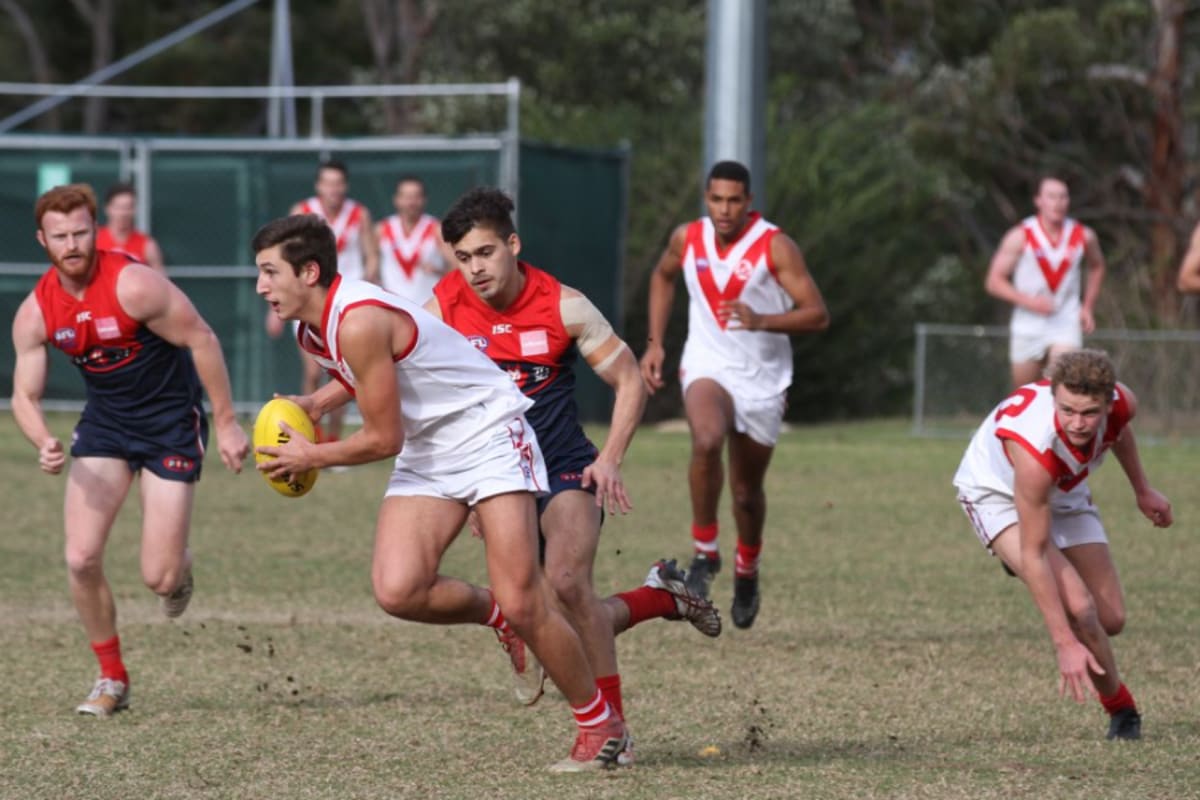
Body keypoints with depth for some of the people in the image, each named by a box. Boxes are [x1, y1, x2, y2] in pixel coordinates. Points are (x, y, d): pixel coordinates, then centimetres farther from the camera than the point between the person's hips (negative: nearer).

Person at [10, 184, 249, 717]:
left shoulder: (132, 284, -23)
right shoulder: (35, 313, -8)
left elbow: (202, 341, -16)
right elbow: (24, 396, -3)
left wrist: (226, 423, -14)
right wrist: (44, 443, -25)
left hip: (171, 423, -4)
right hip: (104, 423, 4)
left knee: (158, 578, -10)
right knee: (81, 558, -12)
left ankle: (180, 567, 31)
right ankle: (111, 678, 7)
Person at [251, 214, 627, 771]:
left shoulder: (358, 323, -26)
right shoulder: (311, 326, 3)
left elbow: (384, 439, -20)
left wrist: (311, 457, -6)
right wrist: (317, 402, 8)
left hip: (488, 437, -8)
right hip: (426, 453, 8)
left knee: (522, 603, -12)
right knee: (396, 591, -16)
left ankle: (599, 725, 5)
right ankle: (494, 615, 13)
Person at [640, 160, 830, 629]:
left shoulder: (775, 246, -14)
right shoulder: (688, 239, -2)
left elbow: (818, 315, -18)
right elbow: (663, 277, 21)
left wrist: (760, 321, -34)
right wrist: (654, 343, 13)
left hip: (763, 379, -1)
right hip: (707, 366, 1)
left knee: (747, 490, 10)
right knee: (707, 441, -32)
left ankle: (747, 573, 39)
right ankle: (704, 551, -17)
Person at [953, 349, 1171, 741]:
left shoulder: (1121, 403, -28)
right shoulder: (1035, 448, -45)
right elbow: (1033, 556, -38)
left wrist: (1142, 489, 13)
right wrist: (1065, 643, -38)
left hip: (1065, 492, 6)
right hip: (997, 492, -6)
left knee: (1111, 619, 3)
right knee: (1078, 607, -25)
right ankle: (1120, 706, -2)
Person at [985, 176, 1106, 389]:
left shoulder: (1084, 237, 1)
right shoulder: (1020, 237, -7)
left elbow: (1097, 267, 23)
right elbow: (994, 281, -6)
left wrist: (1088, 307, 12)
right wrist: (1029, 301, -20)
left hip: (1066, 324, 0)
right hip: (1028, 325, 0)